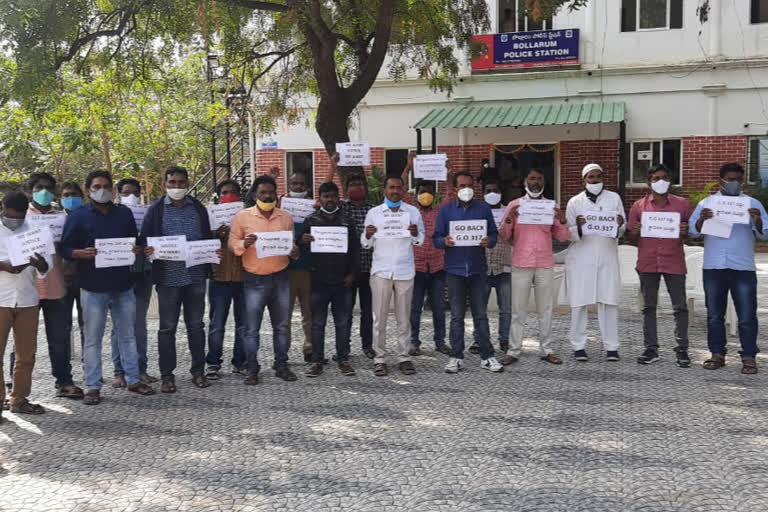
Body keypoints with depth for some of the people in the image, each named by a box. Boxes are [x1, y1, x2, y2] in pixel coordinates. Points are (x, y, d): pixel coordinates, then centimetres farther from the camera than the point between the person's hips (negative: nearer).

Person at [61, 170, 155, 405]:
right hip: (93, 287, -3)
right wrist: (82, 253, -22)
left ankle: (133, 379, 21)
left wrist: (138, 251, -5)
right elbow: (65, 248, -1)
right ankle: (92, 387, 11)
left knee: (128, 335, 11)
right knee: (93, 339, 2)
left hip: (123, 284, 3)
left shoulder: (124, 214, 11)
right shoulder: (78, 217, 0)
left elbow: (135, 242, 18)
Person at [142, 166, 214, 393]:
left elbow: (208, 237, 16)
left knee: (196, 325, 10)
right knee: (167, 327, 4)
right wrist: (148, 250, -20)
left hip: (196, 275, 2)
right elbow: (144, 239, 2)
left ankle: (198, 371, 20)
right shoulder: (156, 209, 2)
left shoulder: (198, 208, 10)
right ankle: (167, 375, 13)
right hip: (168, 277, -2)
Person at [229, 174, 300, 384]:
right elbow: (232, 243, 2)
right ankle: (252, 369, 12)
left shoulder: (286, 217, 6)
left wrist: (294, 251, -7)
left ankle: (281, 366, 22)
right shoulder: (242, 217, -2)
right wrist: (244, 243, -20)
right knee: (252, 328, 2)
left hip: (280, 278, 3)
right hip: (255, 279, -3)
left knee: (281, 325, 10)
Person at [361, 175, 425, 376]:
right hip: (381, 270, -1)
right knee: (380, 317, 0)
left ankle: (404, 357, 12)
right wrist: (368, 235, -15)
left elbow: (421, 240, 8)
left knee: (404, 317, 5)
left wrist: (415, 234, -14)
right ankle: (379, 359, 6)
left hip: (405, 271, 1)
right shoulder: (373, 213, 7)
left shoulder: (413, 212, 8)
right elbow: (365, 244, 7)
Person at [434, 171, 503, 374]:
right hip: (455, 269, 0)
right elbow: (437, 238, 5)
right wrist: (445, 241, -17)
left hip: (477, 268, 0)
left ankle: (487, 356, 10)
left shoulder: (483, 209, 8)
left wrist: (489, 241, -14)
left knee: (481, 315, 4)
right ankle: (456, 357, 11)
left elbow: (494, 234, 8)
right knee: (457, 316, 4)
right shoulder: (446, 210, 7)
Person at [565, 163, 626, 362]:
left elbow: (623, 230, 10)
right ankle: (578, 346, 8)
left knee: (609, 302, -2)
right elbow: (568, 234, 4)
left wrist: (619, 226, -12)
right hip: (581, 259, -1)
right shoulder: (574, 202, 7)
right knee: (579, 303, -1)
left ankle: (611, 347, 5)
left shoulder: (614, 198, 11)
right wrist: (578, 228, -17)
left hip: (607, 258, 1)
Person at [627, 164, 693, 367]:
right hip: (647, 262, 1)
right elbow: (632, 238, 11)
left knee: (680, 307, 0)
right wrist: (635, 233, -12)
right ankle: (651, 349, 14)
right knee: (649, 307, 6)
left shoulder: (682, 204, 5)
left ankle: (682, 349, 8)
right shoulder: (639, 206, 6)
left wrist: (685, 232, -12)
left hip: (674, 261, -1)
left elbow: (691, 233, 11)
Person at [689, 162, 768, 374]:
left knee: (747, 316, 0)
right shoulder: (706, 203, 9)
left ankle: (749, 357, 8)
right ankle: (717, 354, 18)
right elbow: (692, 230, 3)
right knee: (714, 315, 8)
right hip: (713, 268, 1)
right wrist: (701, 220, -17)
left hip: (743, 269, -1)